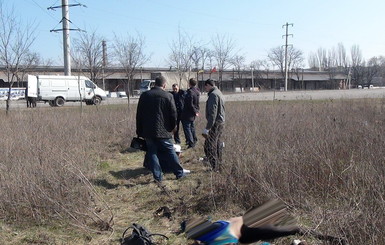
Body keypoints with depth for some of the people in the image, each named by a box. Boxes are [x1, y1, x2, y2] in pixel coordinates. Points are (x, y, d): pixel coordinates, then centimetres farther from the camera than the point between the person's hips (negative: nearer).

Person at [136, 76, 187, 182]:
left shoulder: (144, 95, 5)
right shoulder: (168, 96, -5)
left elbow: (139, 115, 8)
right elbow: (173, 114, -4)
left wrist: (139, 131, 14)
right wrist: (172, 127, 11)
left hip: (148, 131, 2)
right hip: (163, 131, -2)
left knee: (152, 153, 9)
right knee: (170, 153, 8)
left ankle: (158, 176, 10)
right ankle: (179, 173, 18)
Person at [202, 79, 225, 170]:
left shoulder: (213, 95, -15)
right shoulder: (219, 93, 17)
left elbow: (212, 113, -23)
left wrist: (207, 128, -24)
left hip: (215, 123, -10)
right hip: (221, 122, 10)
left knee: (209, 146, -8)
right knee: (218, 145, 18)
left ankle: (214, 167, -7)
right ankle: (219, 164, 27)